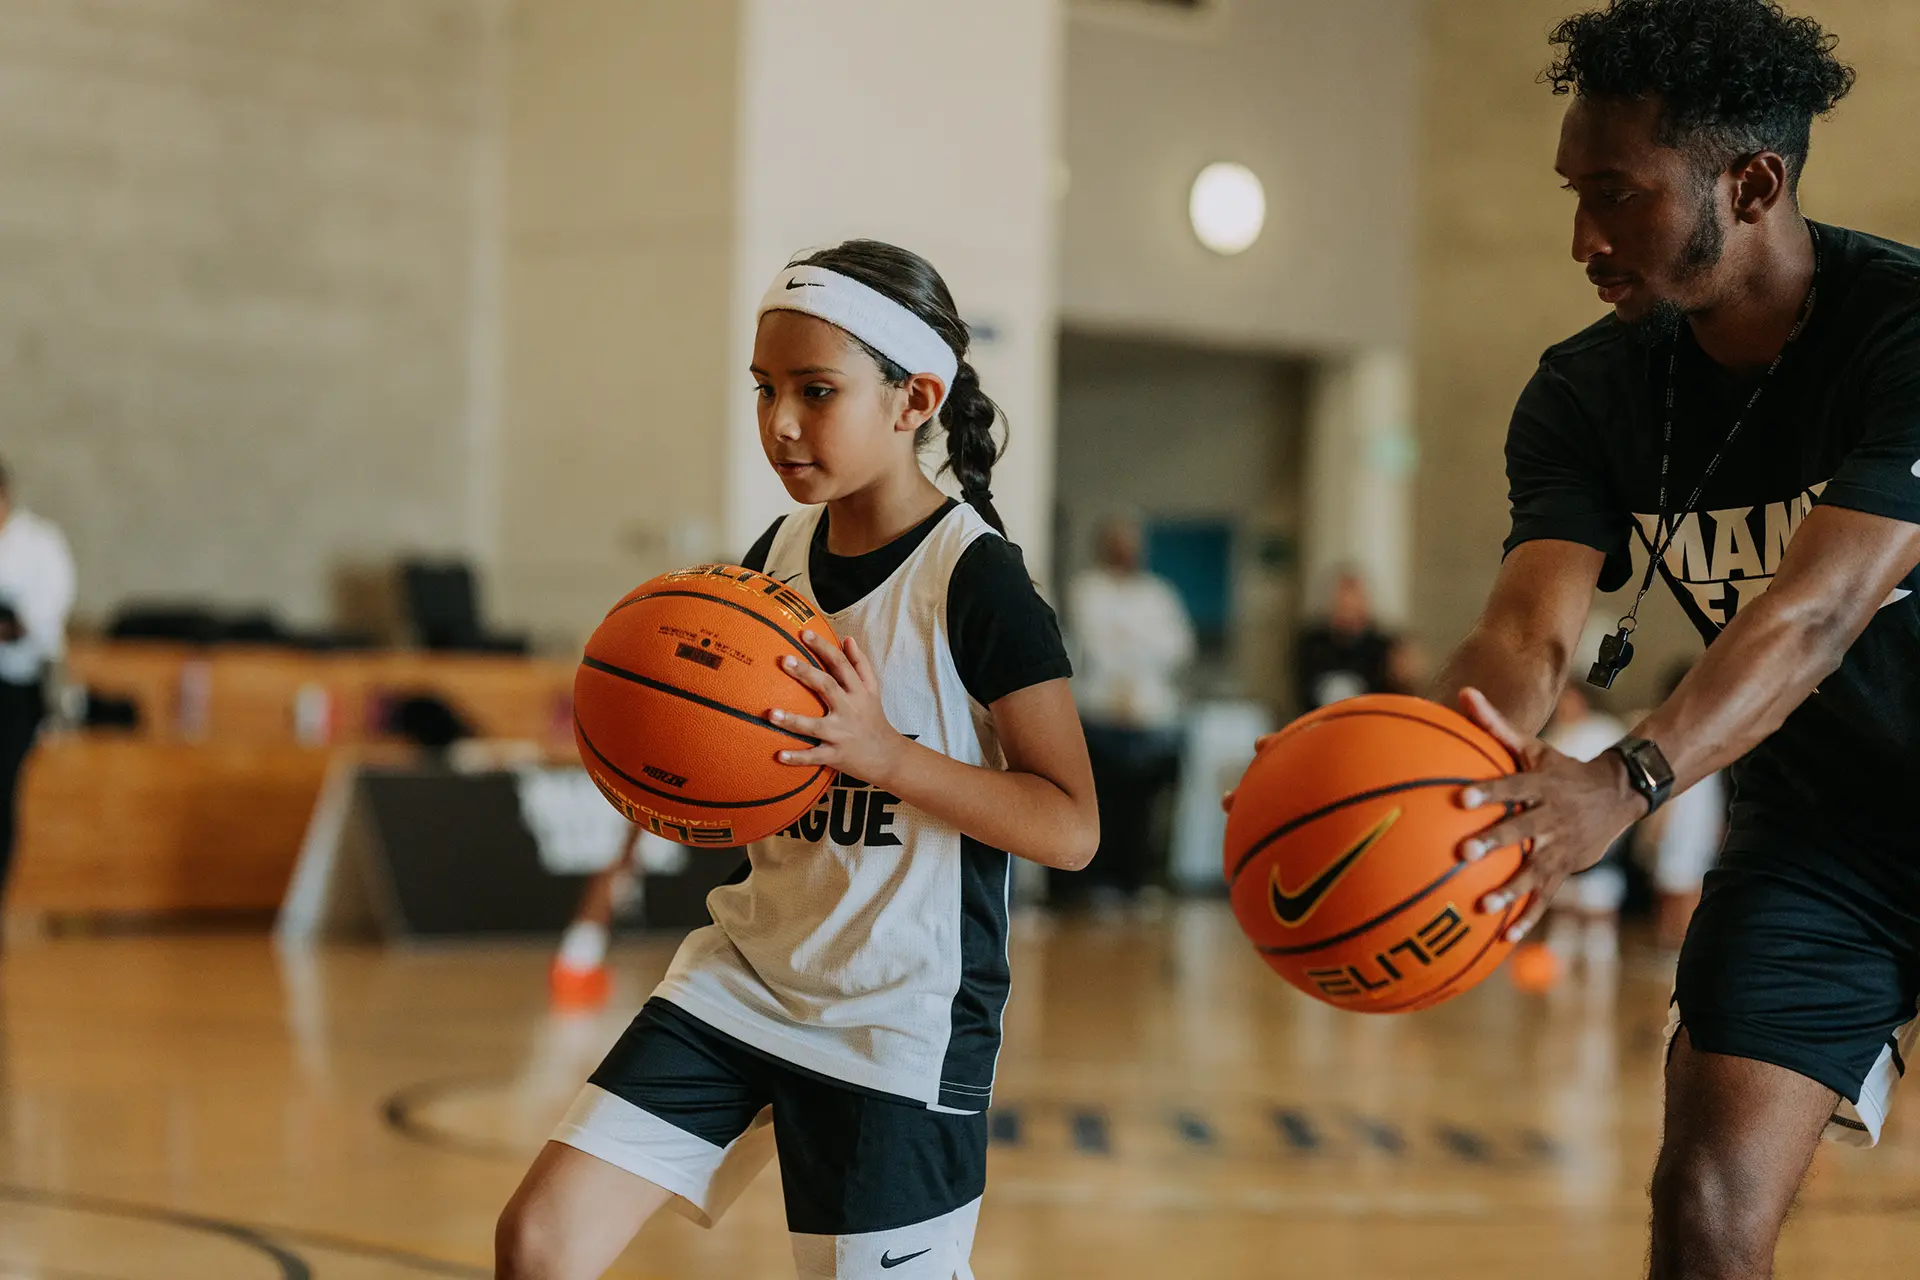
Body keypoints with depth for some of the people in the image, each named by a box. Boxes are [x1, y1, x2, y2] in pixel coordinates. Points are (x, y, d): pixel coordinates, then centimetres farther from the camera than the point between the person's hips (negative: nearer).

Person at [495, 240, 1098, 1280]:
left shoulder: (975, 581, -14)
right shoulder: (779, 554, 5)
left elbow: (1071, 828, -17)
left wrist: (883, 751, -27)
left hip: (899, 1021, -6)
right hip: (750, 970, 6)